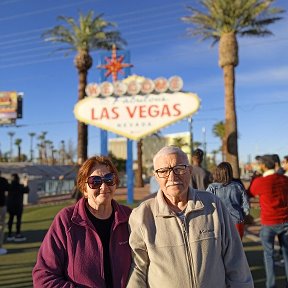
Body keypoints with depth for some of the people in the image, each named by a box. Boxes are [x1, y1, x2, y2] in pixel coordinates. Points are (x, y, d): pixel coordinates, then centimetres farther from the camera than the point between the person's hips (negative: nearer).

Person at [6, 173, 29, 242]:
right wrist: (26, 185, 14)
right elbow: (26, 191, -1)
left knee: (11, 218, 12)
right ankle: (18, 235, 3)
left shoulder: (9, 186, 1)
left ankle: (10, 234, 16)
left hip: (10, 204, 5)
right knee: (18, 219, 1)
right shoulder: (20, 186, -13)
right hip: (18, 205, -5)